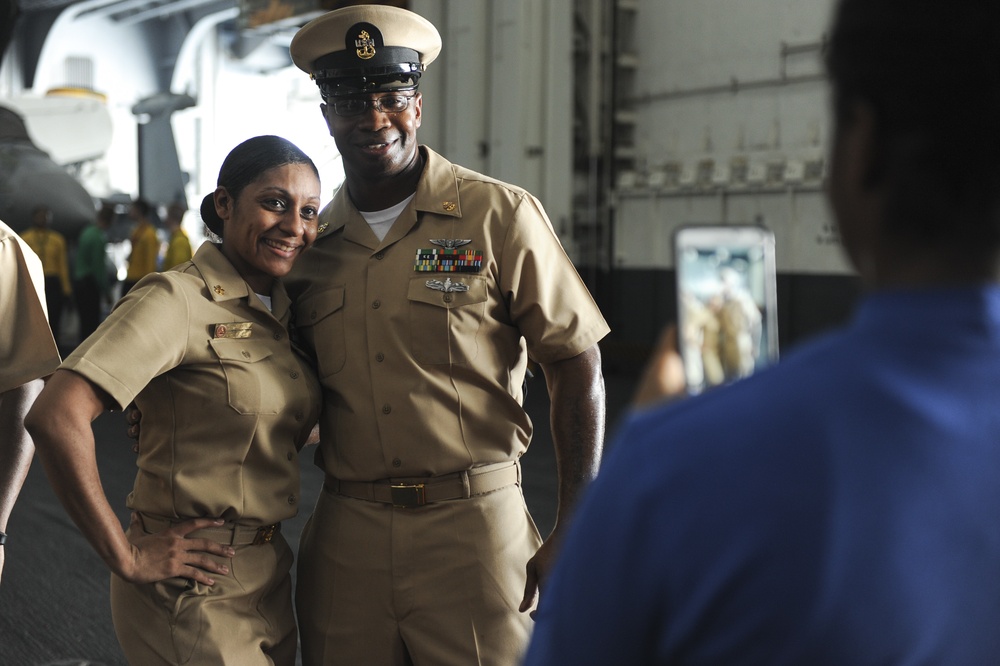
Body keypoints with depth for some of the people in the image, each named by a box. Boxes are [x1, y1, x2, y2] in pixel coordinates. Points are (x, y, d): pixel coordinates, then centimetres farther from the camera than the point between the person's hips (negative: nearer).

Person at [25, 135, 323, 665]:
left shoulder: (284, 309, 8)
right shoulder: (177, 299, -15)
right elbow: (55, 416, -25)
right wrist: (124, 557, -20)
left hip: (269, 579, 7)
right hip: (196, 593, -7)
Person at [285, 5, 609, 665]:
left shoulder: (500, 216, -3)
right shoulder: (310, 241, 8)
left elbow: (577, 368, -4)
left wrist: (575, 535, -10)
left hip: (472, 528, -3)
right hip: (345, 540, 4)